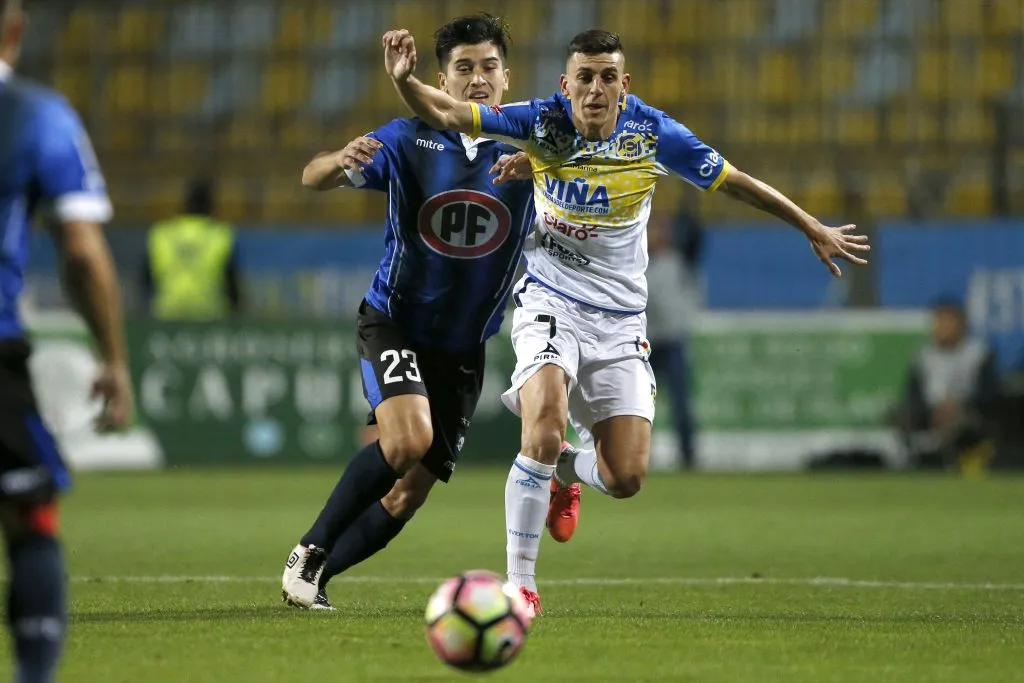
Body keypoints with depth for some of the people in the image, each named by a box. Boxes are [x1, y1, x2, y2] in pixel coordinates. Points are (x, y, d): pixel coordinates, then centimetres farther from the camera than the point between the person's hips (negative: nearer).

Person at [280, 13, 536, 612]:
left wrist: (533, 164, -46)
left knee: (412, 491, 2)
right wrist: (341, 161, -39)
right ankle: (311, 550, -11)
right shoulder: (411, 140, -7)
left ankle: (315, 575, 20)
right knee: (408, 438, -27)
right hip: (395, 322, -3)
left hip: (463, 348, 3)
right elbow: (313, 178, -14)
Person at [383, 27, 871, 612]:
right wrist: (405, 79, -39)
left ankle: (566, 471, 35)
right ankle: (520, 583, -15)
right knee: (544, 435, -27)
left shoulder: (654, 134, -10)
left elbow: (734, 183, 3)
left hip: (620, 319, 2)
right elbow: (444, 113, -18)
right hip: (551, 305, -2)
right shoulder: (541, 123, -12)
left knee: (627, 478, -3)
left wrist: (813, 229, 10)